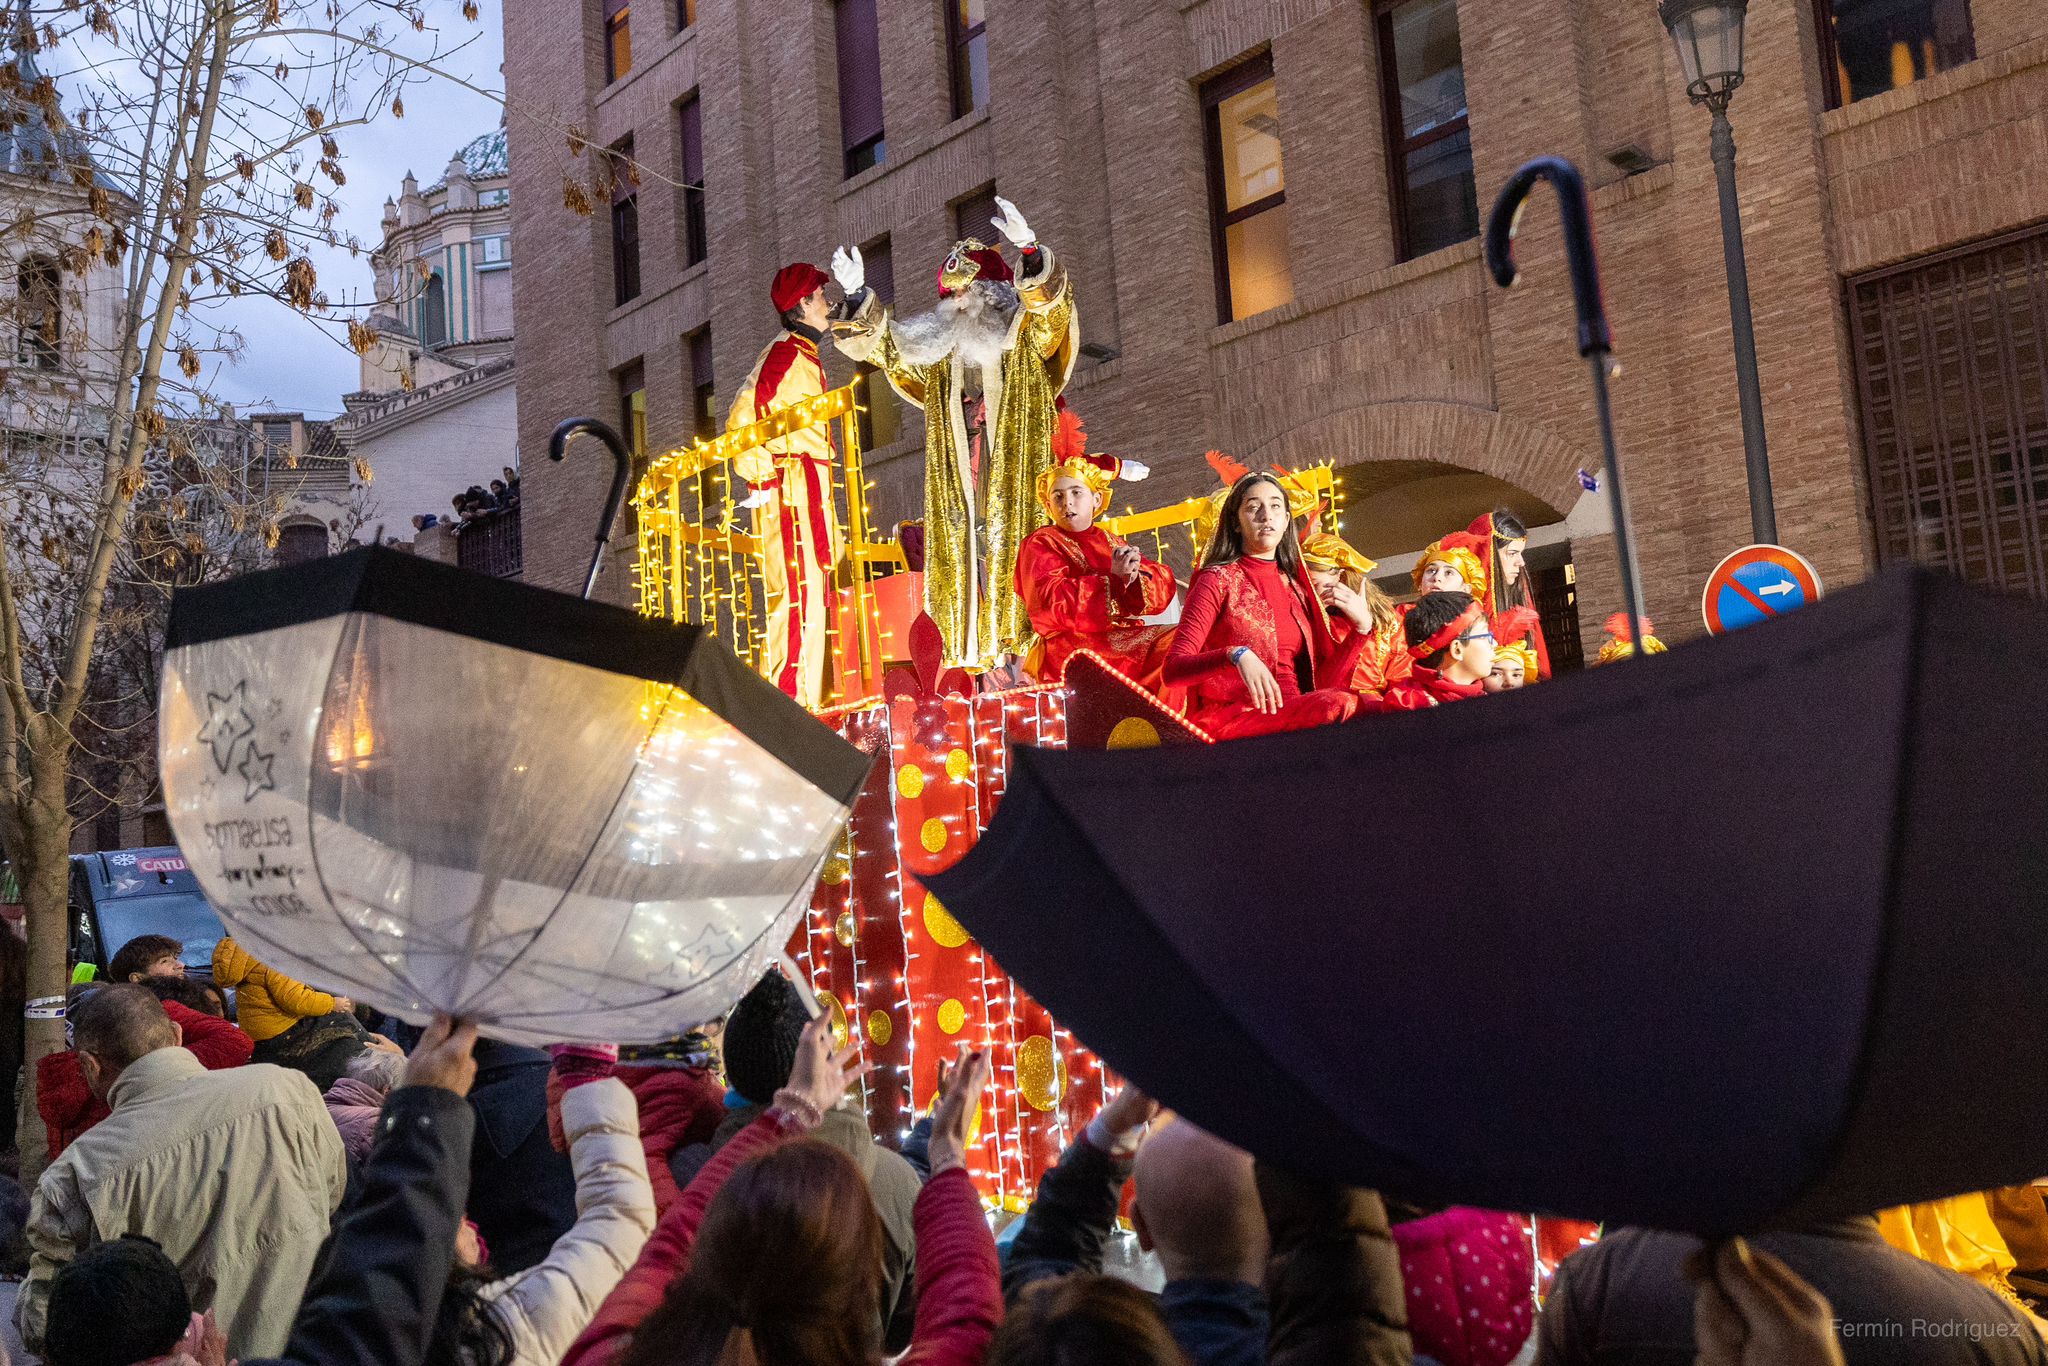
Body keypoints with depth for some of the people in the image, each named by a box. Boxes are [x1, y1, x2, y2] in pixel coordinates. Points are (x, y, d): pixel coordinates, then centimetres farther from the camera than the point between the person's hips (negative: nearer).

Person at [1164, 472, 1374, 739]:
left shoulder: (1296, 585, 18)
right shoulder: (1218, 580, 2)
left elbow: (1324, 683, 14)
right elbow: (1172, 671, -9)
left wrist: (1362, 626, 1)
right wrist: (1236, 656, -26)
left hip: (1291, 713, 5)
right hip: (1229, 717, -5)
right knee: (1339, 704, -32)